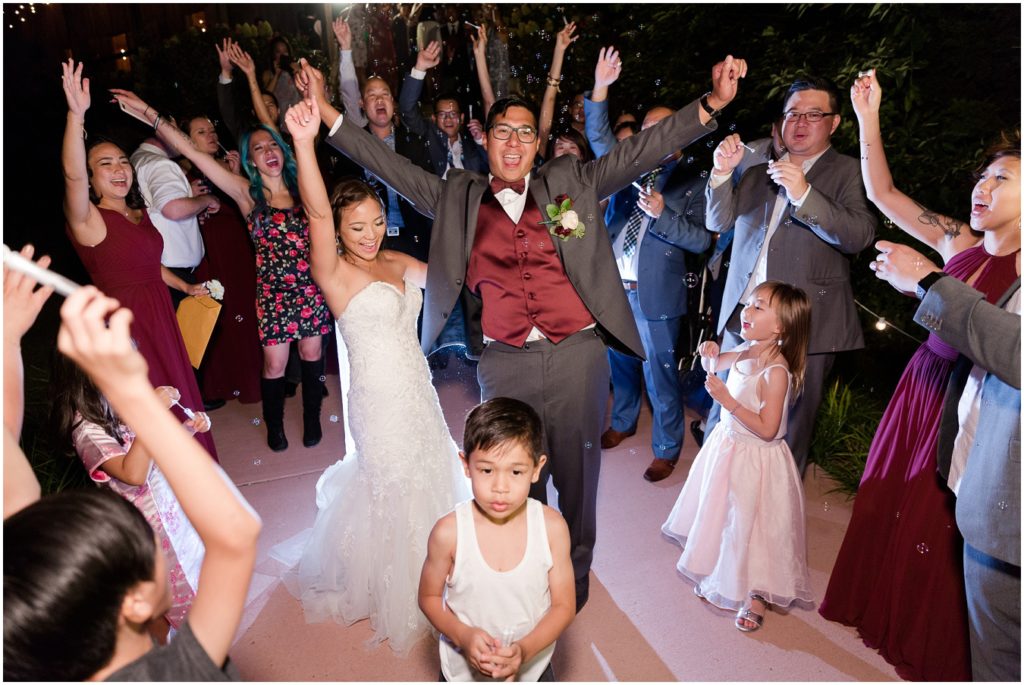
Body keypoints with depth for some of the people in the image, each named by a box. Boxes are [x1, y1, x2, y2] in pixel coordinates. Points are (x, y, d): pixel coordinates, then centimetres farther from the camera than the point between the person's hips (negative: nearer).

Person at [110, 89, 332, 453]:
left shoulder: (300, 187, 4)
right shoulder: (247, 193, -3)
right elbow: (193, 152, -6)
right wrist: (149, 113, -9)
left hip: (310, 286, 2)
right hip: (272, 289, -2)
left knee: (311, 351, 9)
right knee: (274, 362, 0)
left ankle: (312, 417, 30)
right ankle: (274, 424, 25)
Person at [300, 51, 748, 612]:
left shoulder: (571, 182, 8)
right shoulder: (457, 197, 9)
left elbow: (640, 150, 4)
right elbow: (393, 169, 10)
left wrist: (711, 103, -5)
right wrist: (327, 114, 5)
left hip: (578, 356, 0)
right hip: (504, 365, 1)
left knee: (577, 475, 13)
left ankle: (575, 575, 37)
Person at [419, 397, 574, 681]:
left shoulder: (552, 527, -21)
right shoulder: (449, 532, -23)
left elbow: (563, 605, -12)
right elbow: (429, 596, -7)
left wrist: (524, 649, -25)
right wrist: (462, 636, -22)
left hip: (532, 666, 1)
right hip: (463, 667, 0)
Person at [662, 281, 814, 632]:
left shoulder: (776, 372, -27)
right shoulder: (746, 351, -4)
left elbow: (767, 429, -27)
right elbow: (712, 365, 16)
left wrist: (728, 400, -29)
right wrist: (710, 353, -6)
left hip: (756, 458, -8)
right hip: (727, 444, 8)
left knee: (749, 522, 6)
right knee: (719, 512, 24)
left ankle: (755, 593, 27)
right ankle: (716, 569, 46)